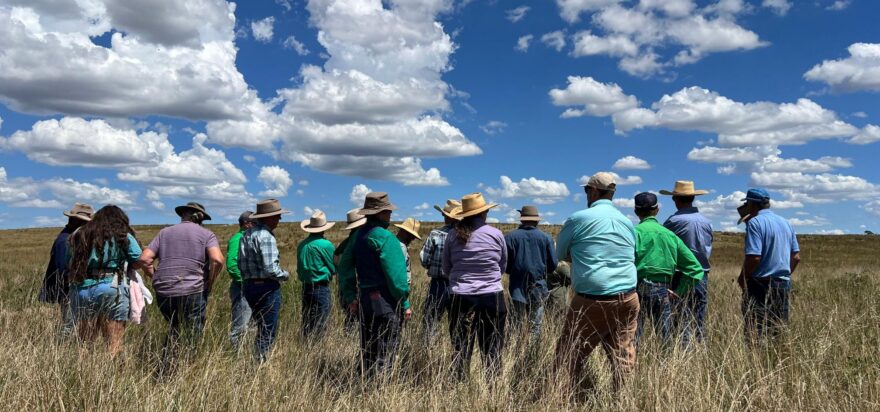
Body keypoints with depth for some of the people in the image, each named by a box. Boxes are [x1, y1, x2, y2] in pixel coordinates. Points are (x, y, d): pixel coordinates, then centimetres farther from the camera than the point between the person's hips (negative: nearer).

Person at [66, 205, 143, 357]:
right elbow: (138, 262, -3)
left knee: (84, 342, 11)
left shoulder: (78, 235, 16)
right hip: (110, 289, -4)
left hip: (80, 291, 4)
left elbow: (69, 266, 15)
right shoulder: (123, 236, 4)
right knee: (114, 344, -1)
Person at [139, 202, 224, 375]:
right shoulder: (206, 234, 3)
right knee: (192, 335, 7)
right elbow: (217, 260, -14)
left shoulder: (164, 232, 15)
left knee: (174, 330, 23)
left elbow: (145, 259, 5)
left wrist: (156, 279, 15)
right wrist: (209, 285, -2)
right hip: (192, 292, -4)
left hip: (163, 293, 4)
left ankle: (164, 372, 22)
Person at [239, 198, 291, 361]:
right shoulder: (266, 237, -18)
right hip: (267, 287, -9)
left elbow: (240, 263, 13)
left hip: (249, 286, 9)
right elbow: (271, 269, -23)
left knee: (261, 328, 20)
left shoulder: (246, 234, 9)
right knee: (269, 331, 1)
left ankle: (256, 359, 24)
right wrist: (285, 275, -5)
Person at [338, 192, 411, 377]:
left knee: (368, 349, 16)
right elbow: (395, 273, -17)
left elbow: (344, 267, 14)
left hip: (363, 300, 8)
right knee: (386, 352, -1)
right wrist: (405, 303, -10)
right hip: (385, 302, -8)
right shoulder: (385, 237, -15)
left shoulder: (358, 235, 9)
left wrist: (350, 297, 18)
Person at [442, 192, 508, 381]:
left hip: (460, 298, 1)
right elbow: (503, 266, 9)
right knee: (492, 348, 8)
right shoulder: (495, 234, -3)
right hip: (492, 297, -1)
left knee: (460, 347, 9)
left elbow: (446, 268, 7)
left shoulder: (453, 235, -2)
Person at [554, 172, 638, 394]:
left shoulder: (578, 218, -2)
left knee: (570, 358, 5)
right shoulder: (627, 222, 12)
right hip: (627, 299, 5)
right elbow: (632, 257, 19)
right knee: (624, 359, 8)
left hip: (591, 300, -5)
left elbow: (559, 253, 11)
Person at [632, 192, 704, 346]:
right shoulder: (670, 235, 10)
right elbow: (695, 268, 10)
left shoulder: (634, 231, -4)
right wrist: (678, 292, 10)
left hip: (639, 289, -4)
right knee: (666, 339, 12)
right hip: (663, 291, 4)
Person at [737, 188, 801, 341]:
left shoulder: (755, 223, -11)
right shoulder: (786, 223, 13)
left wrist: (742, 278, -7)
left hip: (761, 284, -7)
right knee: (779, 331, 12)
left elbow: (754, 257, -20)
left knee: (756, 332, -4)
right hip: (784, 284, 7)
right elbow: (796, 257, 14)